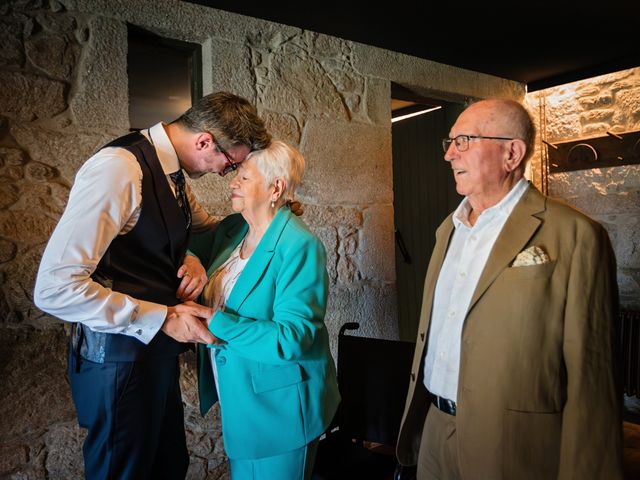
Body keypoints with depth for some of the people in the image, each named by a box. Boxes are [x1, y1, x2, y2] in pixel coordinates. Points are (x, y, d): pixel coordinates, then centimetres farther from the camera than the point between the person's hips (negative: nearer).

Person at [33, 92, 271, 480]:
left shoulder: (172, 172, 3)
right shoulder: (118, 169, -24)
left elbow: (207, 227, 21)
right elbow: (55, 288, -28)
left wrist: (195, 259, -3)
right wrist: (162, 318, -24)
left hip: (157, 346, 8)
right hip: (119, 356, -8)